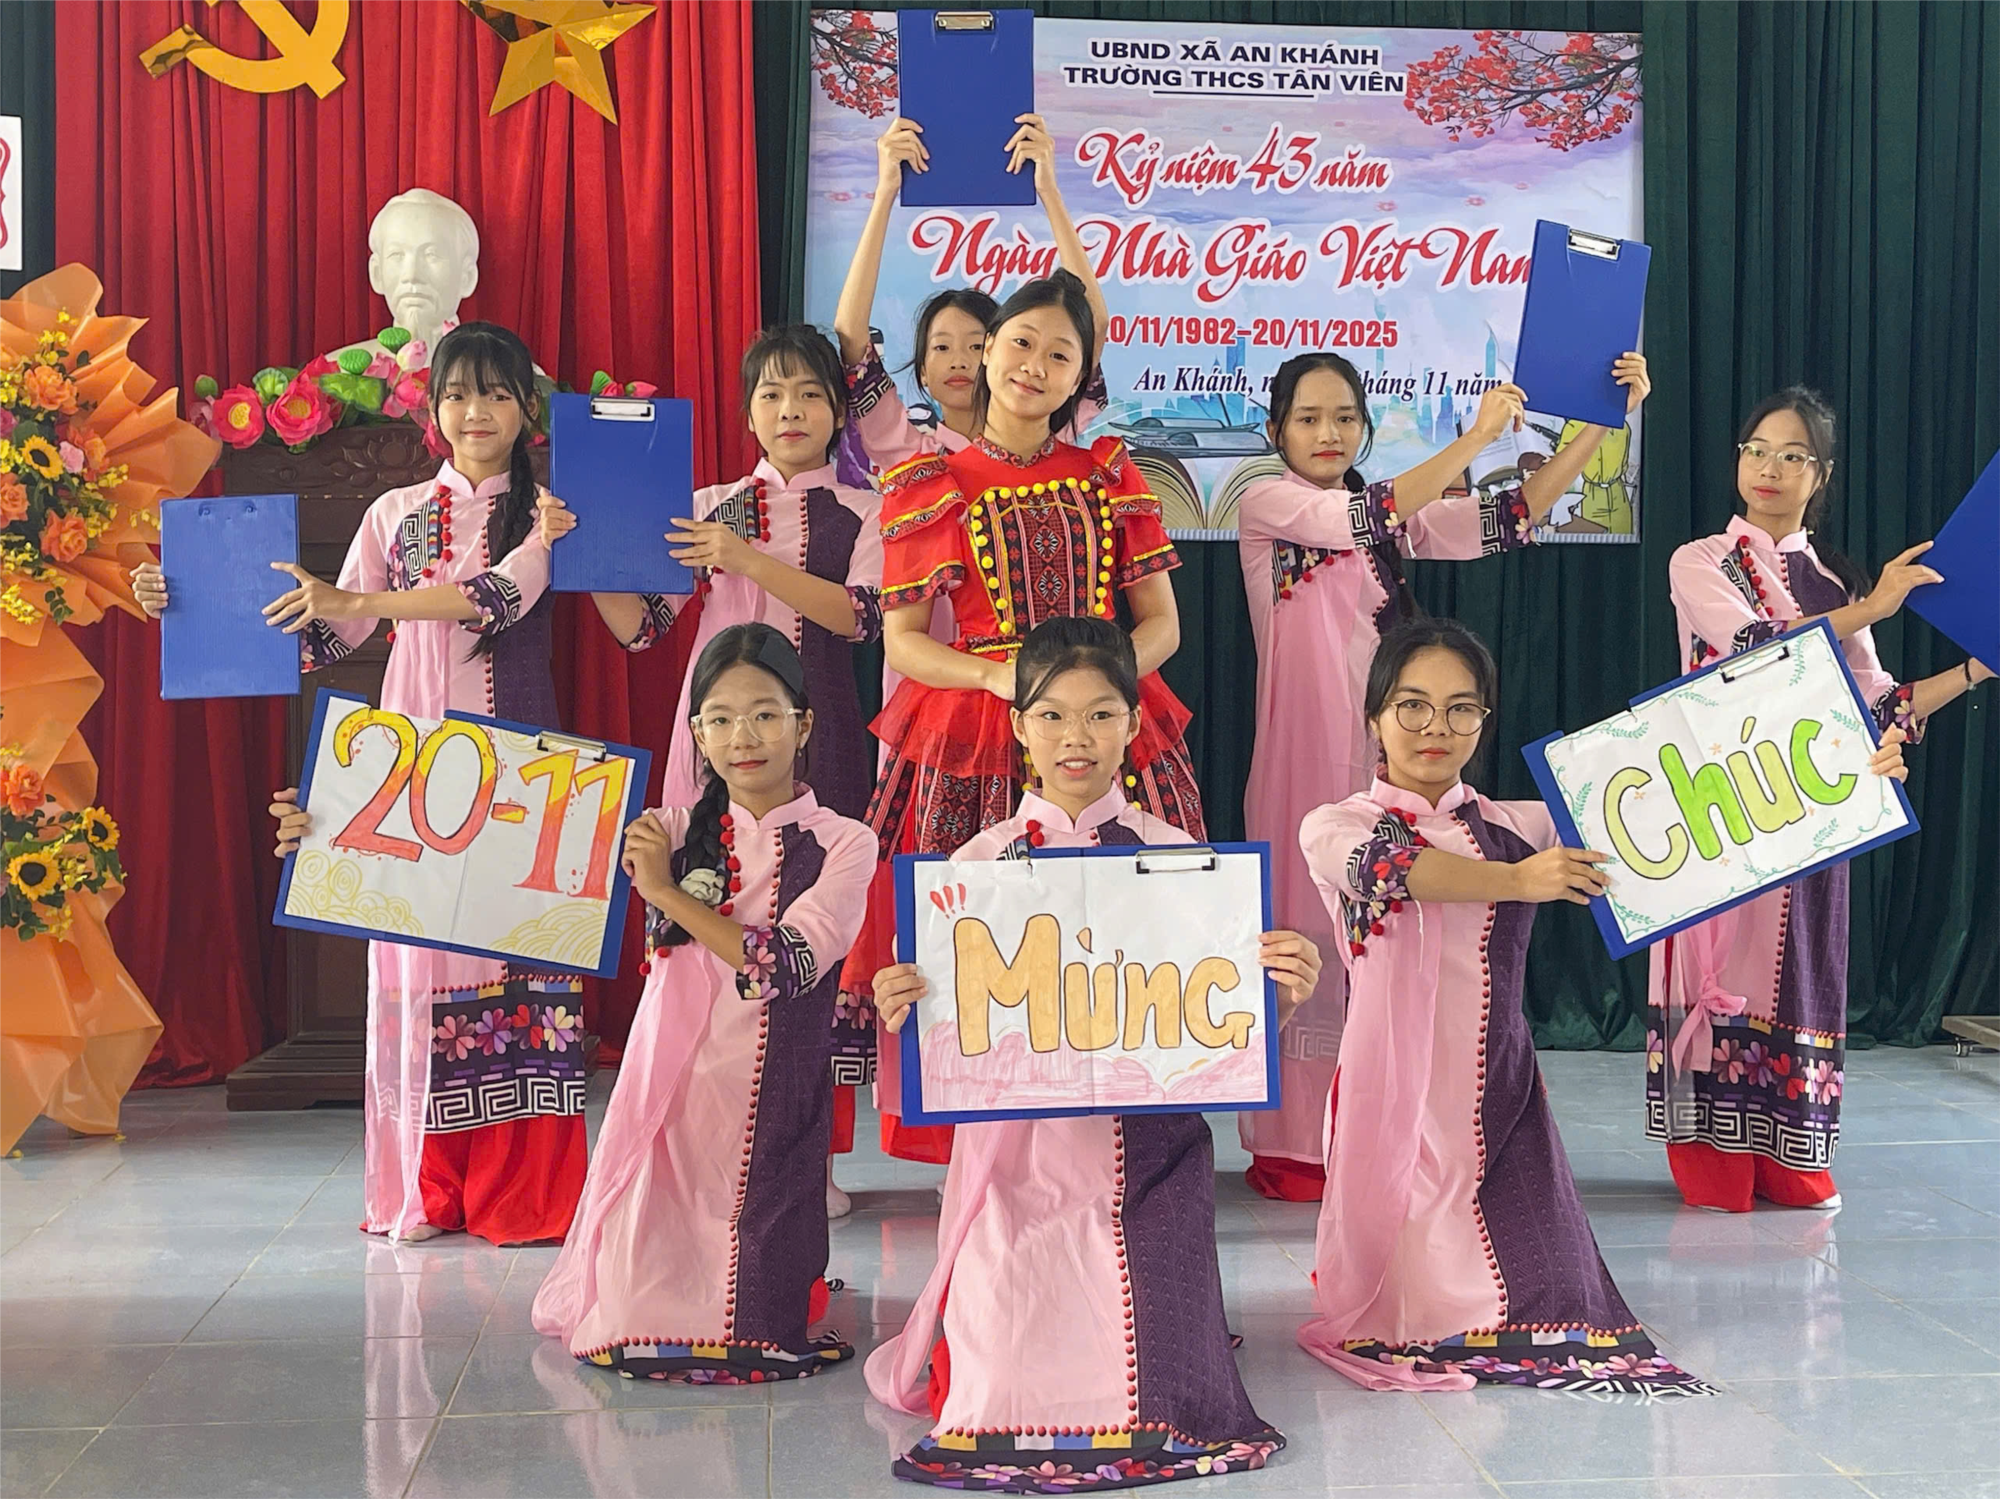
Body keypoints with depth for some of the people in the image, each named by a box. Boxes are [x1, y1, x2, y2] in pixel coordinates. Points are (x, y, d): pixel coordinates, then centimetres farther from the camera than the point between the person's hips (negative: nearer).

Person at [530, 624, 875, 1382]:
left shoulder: (842, 844, -2)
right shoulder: (674, 831, 7)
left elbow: (782, 966, -14)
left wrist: (669, 890, -12)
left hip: (770, 1098, -2)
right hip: (671, 1085, 2)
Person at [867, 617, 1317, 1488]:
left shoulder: (1176, 856, 4)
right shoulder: (982, 861, 5)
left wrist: (1279, 986, -18)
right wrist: (902, 1008, -18)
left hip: (1145, 1144, 0)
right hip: (1019, 1146, 0)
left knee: (1145, 1383, -9)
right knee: (1010, 1385, -7)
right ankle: (965, 1336, 30)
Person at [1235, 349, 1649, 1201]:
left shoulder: (1394, 516, 14)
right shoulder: (1268, 506, -2)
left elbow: (1509, 519, 5)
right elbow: (1373, 517, -19)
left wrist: (1602, 421, -1)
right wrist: (1477, 437, -21)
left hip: (1383, 750, 5)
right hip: (1307, 750, -5)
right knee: (1306, 930, -4)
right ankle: (1290, 1146, 4)